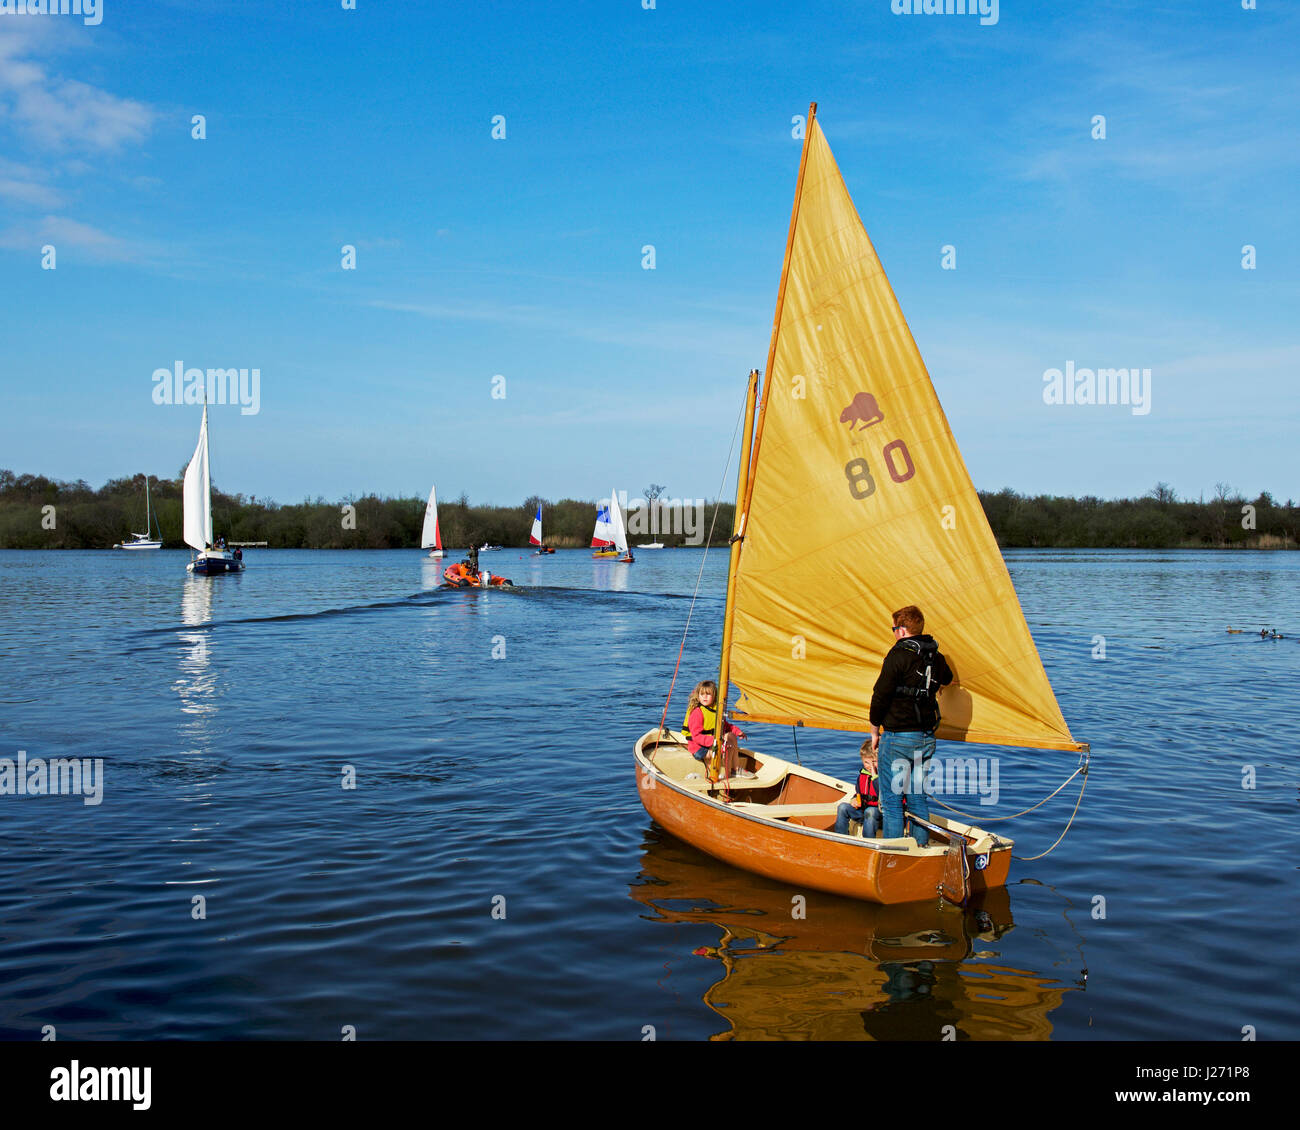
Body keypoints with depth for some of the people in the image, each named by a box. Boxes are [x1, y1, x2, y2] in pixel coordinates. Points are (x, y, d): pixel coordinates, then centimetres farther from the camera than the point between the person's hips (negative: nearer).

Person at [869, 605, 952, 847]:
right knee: (918, 796, 16)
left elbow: (880, 696, -12)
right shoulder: (936, 657, 7)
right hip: (927, 737, 7)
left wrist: (875, 731, -1)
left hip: (898, 737, -7)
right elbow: (947, 679, 31)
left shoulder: (898, 655, -13)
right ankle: (922, 846, 19)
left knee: (891, 799, 0)